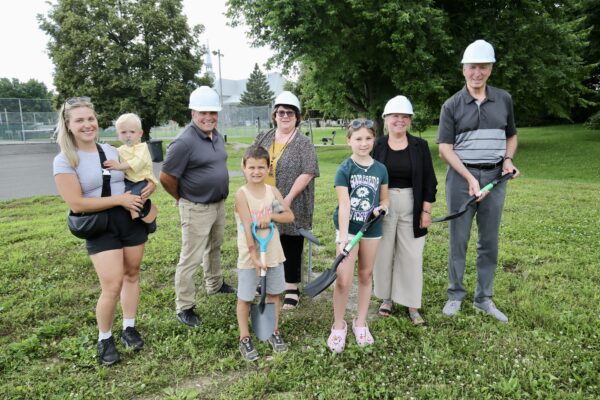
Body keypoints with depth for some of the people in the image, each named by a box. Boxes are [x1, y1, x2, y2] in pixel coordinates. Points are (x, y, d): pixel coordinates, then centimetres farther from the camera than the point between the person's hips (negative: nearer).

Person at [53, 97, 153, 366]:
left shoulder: (112, 151, 5)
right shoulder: (64, 161, -8)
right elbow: (76, 204, -16)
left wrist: (150, 185, -6)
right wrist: (120, 199, -18)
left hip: (132, 220, 5)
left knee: (131, 274, 11)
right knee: (112, 286, -8)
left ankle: (129, 328, 29)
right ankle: (104, 339, 16)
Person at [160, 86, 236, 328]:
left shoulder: (217, 137, 4)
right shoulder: (185, 142, -22)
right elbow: (166, 177, -17)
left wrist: (219, 196, 16)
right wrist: (183, 199, -2)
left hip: (219, 204, 8)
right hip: (197, 209, -8)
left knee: (214, 248, 24)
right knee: (191, 258, -1)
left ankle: (215, 284, 45)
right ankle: (184, 308, 11)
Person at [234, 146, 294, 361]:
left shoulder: (272, 191, 0)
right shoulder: (242, 194, -13)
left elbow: (290, 216, -2)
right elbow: (247, 228, -18)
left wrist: (270, 215, -19)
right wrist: (254, 255, -21)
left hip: (273, 252, 4)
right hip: (249, 255, -4)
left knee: (273, 293, 16)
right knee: (245, 298, 7)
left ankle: (274, 332, 33)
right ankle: (244, 338, 23)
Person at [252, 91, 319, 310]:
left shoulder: (304, 144, -6)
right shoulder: (262, 139, 9)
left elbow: (307, 173, -14)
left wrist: (289, 198, -19)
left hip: (291, 208, -4)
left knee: (291, 248, 5)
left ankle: (292, 288, 17)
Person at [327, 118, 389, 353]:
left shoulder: (380, 169, 1)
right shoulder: (344, 169, -10)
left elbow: (384, 199, 12)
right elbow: (343, 205, -18)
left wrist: (382, 207, -12)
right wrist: (343, 238, -26)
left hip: (372, 229, 4)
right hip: (348, 228, -3)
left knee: (366, 275, 14)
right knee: (343, 280, -6)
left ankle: (361, 323, 30)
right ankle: (338, 326, 15)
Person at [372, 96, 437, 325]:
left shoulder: (420, 146, 0)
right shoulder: (377, 146, -2)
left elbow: (429, 180, 1)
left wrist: (426, 210, -4)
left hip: (412, 208, 0)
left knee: (411, 256, 6)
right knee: (384, 254, 10)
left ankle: (412, 305, 18)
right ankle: (387, 298, 29)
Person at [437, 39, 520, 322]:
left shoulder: (504, 100, 8)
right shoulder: (452, 105, -1)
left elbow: (511, 136, 19)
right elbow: (445, 148, -7)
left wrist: (508, 159, -3)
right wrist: (470, 178, -16)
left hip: (495, 177, 3)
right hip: (461, 177, -3)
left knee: (489, 241, 8)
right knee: (458, 240, 3)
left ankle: (484, 298, 21)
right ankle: (455, 295, 18)